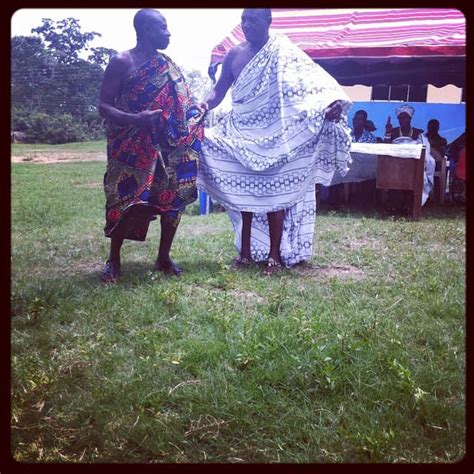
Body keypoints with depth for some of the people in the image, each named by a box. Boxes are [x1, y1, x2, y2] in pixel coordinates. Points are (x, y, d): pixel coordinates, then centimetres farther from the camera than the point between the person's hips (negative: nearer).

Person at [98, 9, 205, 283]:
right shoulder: (121, 62, -6)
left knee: (174, 198, 2)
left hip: (168, 144, 6)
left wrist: (197, 112, 1)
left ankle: (164, 258, 17)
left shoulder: (167, 65, 12)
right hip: (133, 147, -5)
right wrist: (137, 118, -26)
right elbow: (104, 106, -11)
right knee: (128, 203, -8)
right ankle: (114, 260, 11)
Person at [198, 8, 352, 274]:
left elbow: (311, 81, -17)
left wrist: (333, 102, -35)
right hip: (241, 134, 4)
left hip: (274, 135, -4)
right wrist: (205, 105, -10)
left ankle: (274, 255, 7)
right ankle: (246, 251, 18)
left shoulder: (283, 52, -6)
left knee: (275, 193, -2)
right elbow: (219, 91, 11)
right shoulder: (234, 55, 7)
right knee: (244, 194, 7)